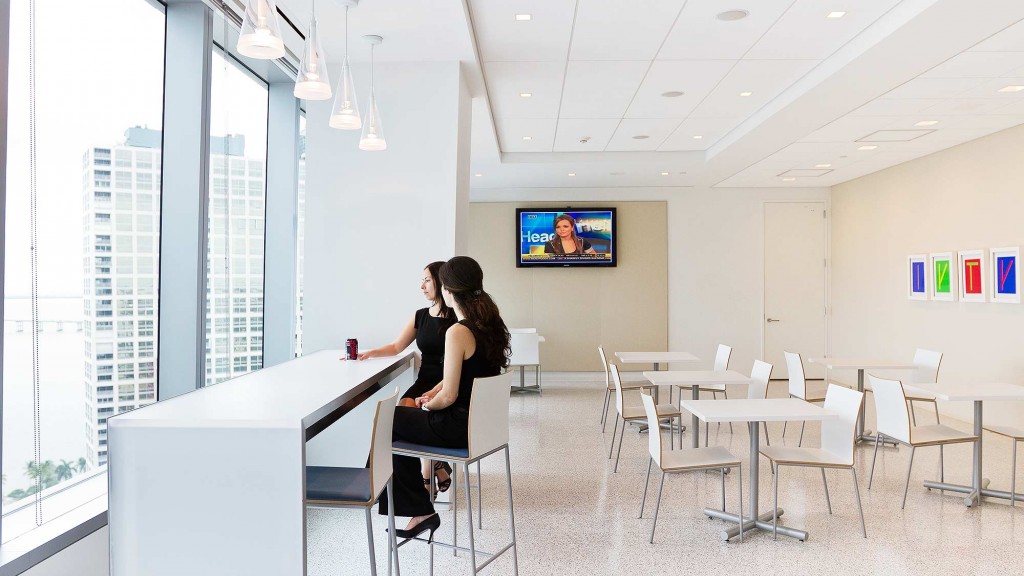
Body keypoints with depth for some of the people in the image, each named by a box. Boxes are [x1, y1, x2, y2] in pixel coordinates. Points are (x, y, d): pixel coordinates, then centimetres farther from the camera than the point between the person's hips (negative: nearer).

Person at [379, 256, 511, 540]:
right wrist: (433, 393, 10)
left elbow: (449, 397, -22)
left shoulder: (458, 333, -24)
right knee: (403, 418, 22)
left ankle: (420, 510, 16)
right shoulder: (490, 322, 3)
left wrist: (429, 404, -1)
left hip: (460, 426, -9)